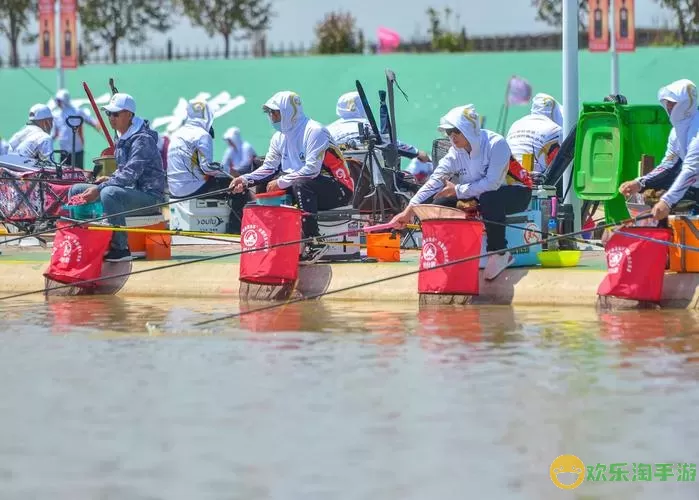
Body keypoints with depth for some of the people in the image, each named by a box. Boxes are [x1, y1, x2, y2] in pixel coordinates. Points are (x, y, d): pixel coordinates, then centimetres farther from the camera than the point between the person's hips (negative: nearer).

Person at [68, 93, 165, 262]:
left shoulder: (143, 139, -17)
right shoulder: (122, 138, 13)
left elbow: (130, 174, -27)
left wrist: (99, 189, -31)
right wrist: (110, 179, 3)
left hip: (149, 195, -10)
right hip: (130, 191, 10)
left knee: (109, 193, -39)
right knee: (76, 190, 5)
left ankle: (121, 248, -31)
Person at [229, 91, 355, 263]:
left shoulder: (314, 131, -18)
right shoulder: (280, 137, 8)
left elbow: (312, 170, -26)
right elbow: (268, 168, 9)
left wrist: (281, 182, -24)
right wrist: (245, 180, -8)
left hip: (339, 190, -9)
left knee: (300, 184, -36)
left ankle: (314, 242, -36)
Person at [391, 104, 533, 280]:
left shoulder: (496, 144, -24)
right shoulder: (456, 153, -5)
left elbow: (492, 183, -31)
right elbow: (434, 181, -13)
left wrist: (457, 190, -22)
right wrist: (409, 209, -23)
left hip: (515, 194, -7)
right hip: (479, 198, 7)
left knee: (489, 198, -39)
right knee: (441, 204, -9)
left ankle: (499, 253, -26)